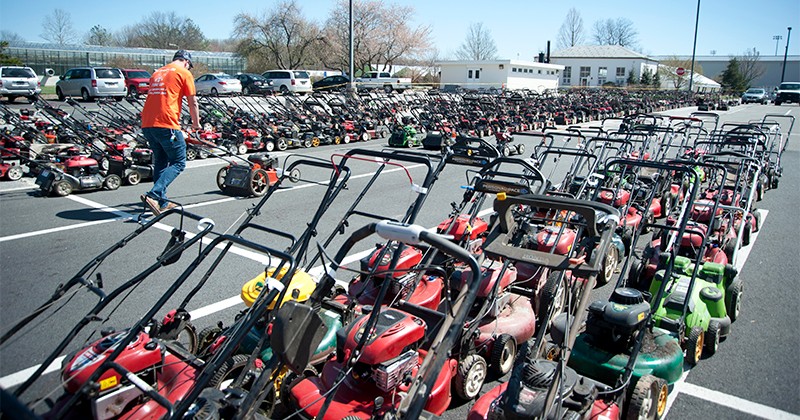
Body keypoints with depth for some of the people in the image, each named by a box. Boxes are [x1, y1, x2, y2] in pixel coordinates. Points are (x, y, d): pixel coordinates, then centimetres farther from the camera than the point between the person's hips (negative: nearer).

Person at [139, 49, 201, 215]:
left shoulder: (157, 73, 24)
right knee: (178, 163, 0)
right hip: (166, 124, -8)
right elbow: (192, 103, 2)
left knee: (160, 161, 18)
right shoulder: (184, 73, 3)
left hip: (147, 124, 8)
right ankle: (153, 195, -17)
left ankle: (162, 202, 19)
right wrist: (196, 123, 16)